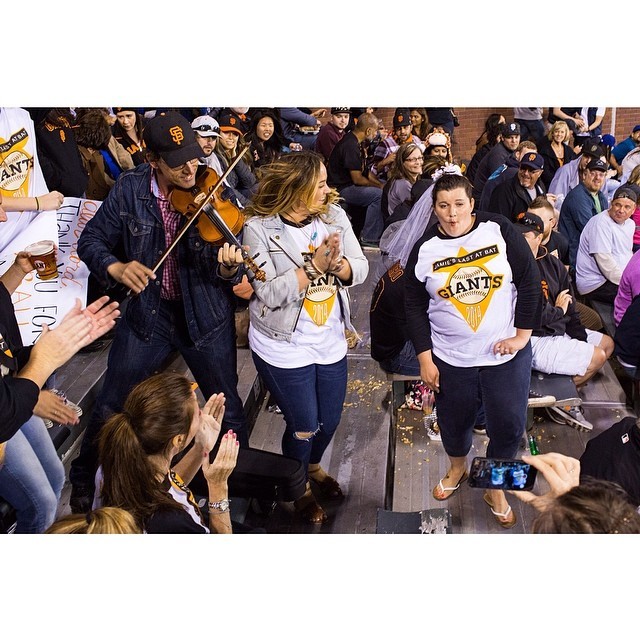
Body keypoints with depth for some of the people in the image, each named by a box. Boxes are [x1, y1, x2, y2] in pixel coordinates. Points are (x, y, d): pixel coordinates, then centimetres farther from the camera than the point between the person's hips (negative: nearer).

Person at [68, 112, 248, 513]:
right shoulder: (130, 190, -9)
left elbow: (224, 275, -17)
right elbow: (91, 240, -3)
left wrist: (228, 268, -41)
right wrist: (116, 268, -24)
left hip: (204, 315, -1)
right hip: (148, 311, 1)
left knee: (227, 406, 11)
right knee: (111, 405, 12)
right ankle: (84, 480, 39)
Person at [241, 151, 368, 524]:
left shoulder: (334, 214, -4)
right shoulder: (260, 228, -17)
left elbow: (360, 269, -6)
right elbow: (270, 293, -22)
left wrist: (337, 264, -27)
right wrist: (314, 265, -28)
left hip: (331, 342, 5)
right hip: (285, 348, -5)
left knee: (330, 420, 19)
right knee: (304, 427, 8)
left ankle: (314, 466, 53)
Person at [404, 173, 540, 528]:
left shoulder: (499, 230, -9)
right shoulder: (424, 249, -5)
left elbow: (529, 281, -6)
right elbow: (415, 307, 0)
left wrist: (522, 335, -8)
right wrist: (425, 359, -4)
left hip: (506, 354, -1)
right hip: (451, 358, 1)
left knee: (508, 424, 8)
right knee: (454, 419, 18)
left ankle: (495, 489, 34)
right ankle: (457, 468, 50)